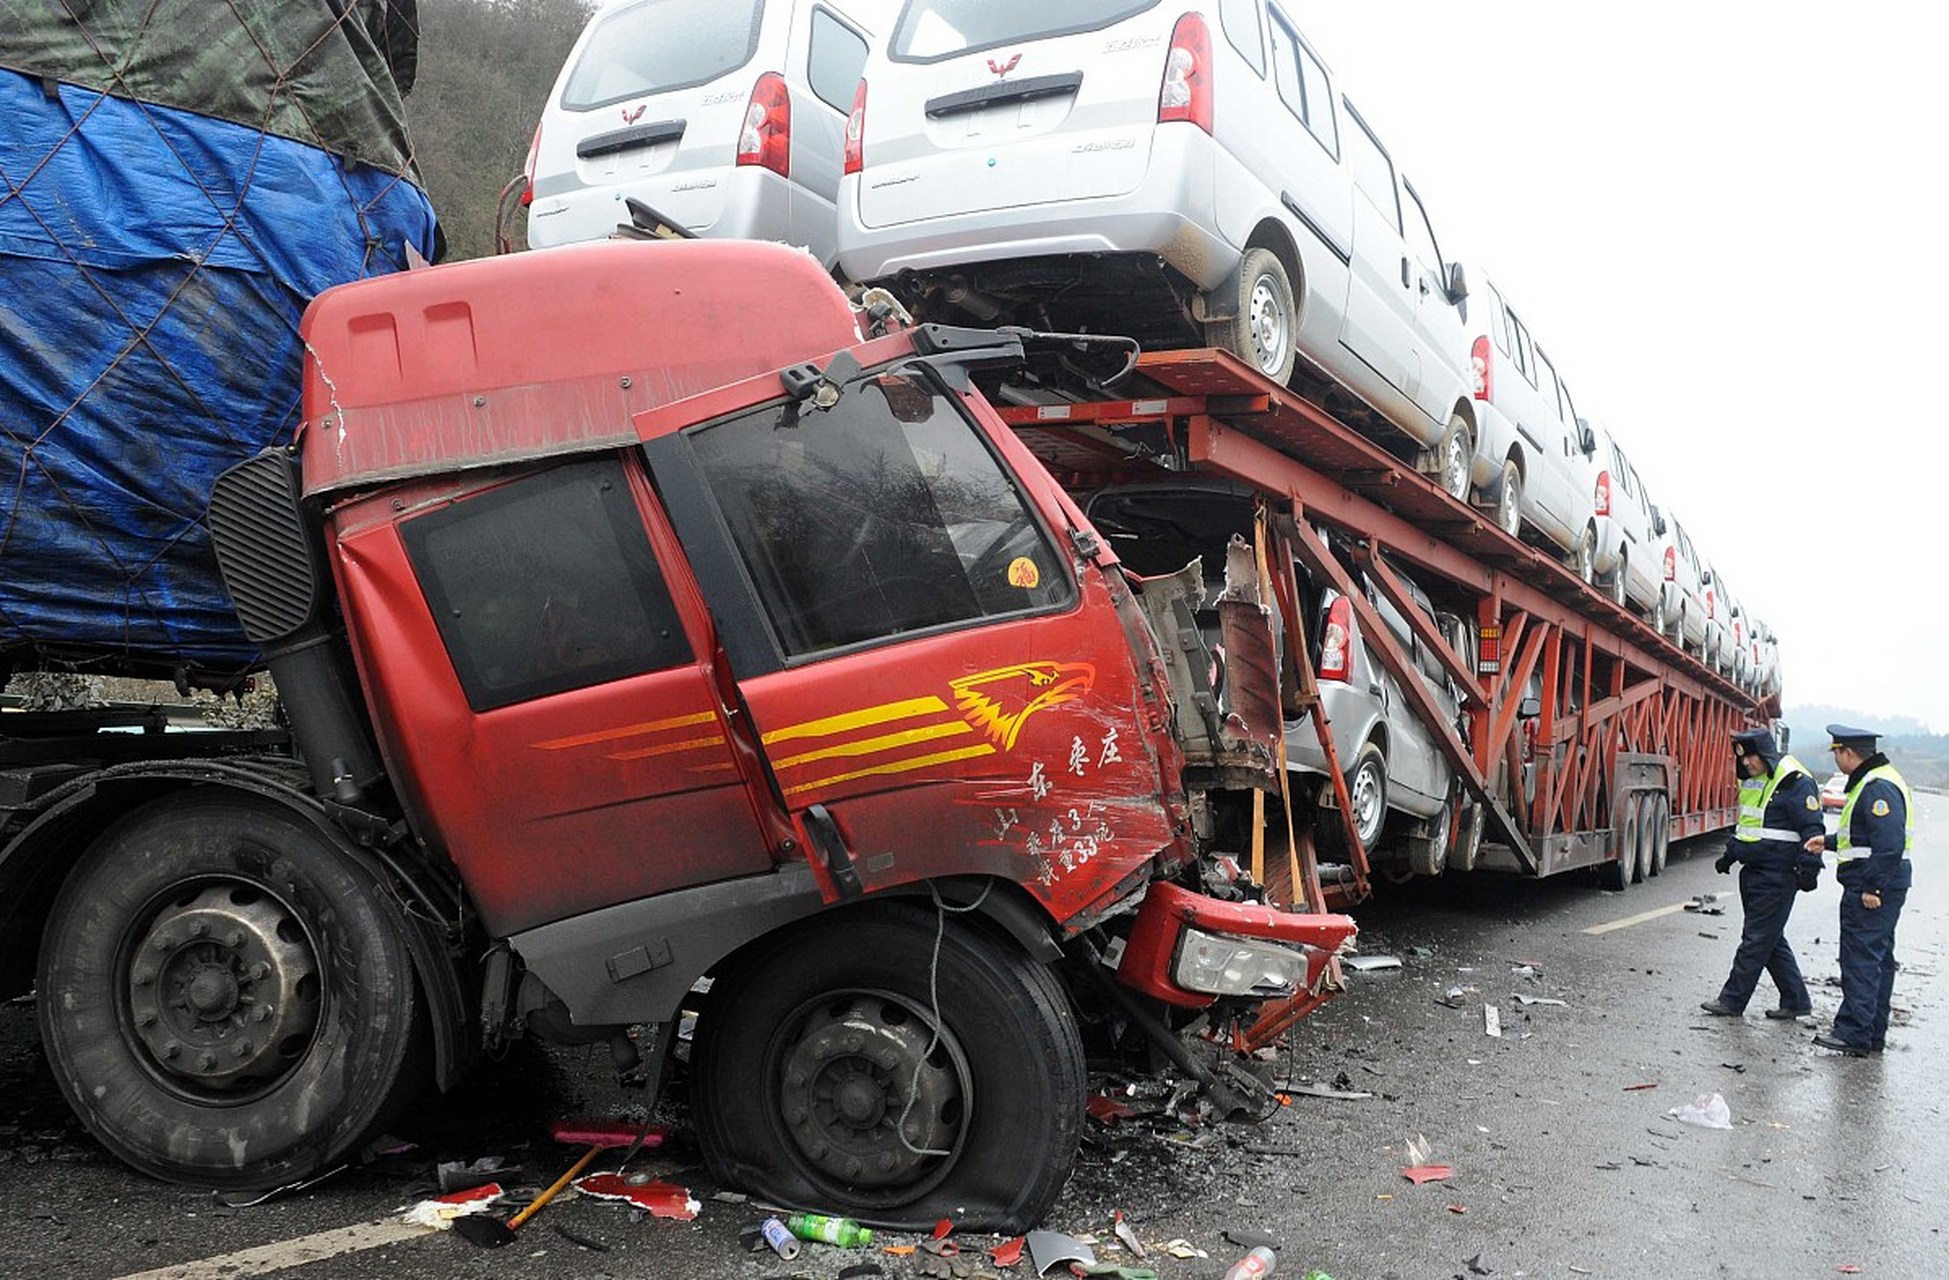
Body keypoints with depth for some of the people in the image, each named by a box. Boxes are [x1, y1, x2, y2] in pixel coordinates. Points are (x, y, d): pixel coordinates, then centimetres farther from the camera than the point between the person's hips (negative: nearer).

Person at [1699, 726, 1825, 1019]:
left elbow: (1812, 829, -16)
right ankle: (1796, 1000, 23)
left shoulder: (1795, 782, -14)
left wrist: (1809, 868, -19)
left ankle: (1732, 1000, 2)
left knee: (1757, 939, -3)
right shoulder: (1752, 781, 14)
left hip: (1777, 876, -9)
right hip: (1753, 872, 9)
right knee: (1771, 939, 14)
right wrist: (1730, 853, 24)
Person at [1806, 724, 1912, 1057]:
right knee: (1878, 960, 15)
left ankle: (1853, 1034, -5)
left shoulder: (1879, 788, -20)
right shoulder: (1871, 782, 15)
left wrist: (1873, 888, -25)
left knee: (1861, 960, -8)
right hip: (1874, 887, 11)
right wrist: (1829, 842, 26)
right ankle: (1873, 1034, 22)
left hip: (1871, 892, -11)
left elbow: (1889, 844, -26)